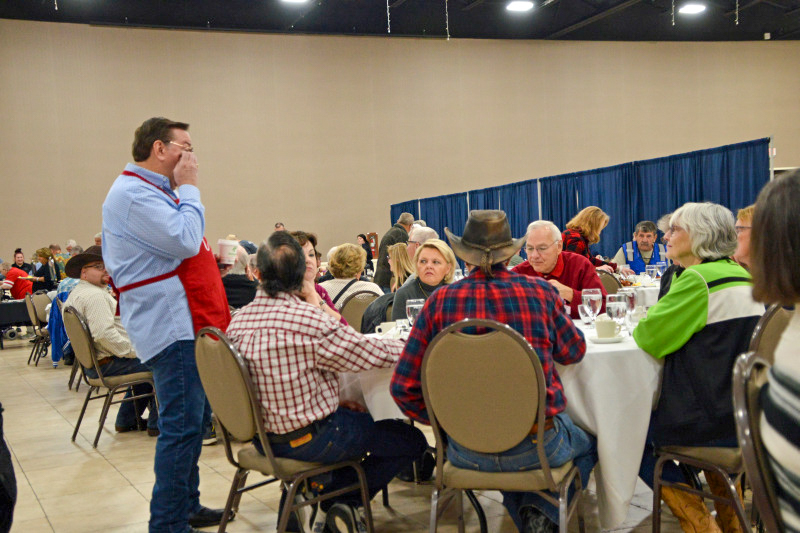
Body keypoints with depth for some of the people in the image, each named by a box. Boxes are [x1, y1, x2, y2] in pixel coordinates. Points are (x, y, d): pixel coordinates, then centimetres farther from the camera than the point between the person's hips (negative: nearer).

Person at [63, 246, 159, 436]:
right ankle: (156, 424, -1)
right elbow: (104, 334, -30)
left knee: (146, 365, 27)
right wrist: (132, 351, -20)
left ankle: (126, 420, 28)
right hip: (107, 363, -11)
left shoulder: (76, 293, 16)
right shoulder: (95, 296, -20)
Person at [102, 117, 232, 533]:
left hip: (188, 323, 11)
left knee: (194, 419, 17)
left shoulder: (153, 191, 20)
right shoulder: (133, 194, -14)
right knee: (182, 425, -9)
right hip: (171, 327, -11)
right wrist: (188, 188, -13)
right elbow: (184, 241, -22)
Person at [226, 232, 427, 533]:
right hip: (308, 439, -8)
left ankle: (333, 498, 29)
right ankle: (346, 502, 12)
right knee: (412, 440, 7)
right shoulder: (308, 319, -27)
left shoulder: (239, 320, -4)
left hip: (263, 437, 8)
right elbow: (374, 354, -17)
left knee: (363, 418, 32)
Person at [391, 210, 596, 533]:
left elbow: (404, 386, -5)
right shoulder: (540, 292, -6)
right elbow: (574, 352, 11)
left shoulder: (441, 301, -6)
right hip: (537, 446, -1)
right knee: (587, 444, 31)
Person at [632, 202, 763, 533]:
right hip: (747, 416, 9)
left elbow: (649, 338, -16)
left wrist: (642, 325, 6)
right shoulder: (743, 276, 10)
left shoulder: (699, 279, -18)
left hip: (712, 419, -9)